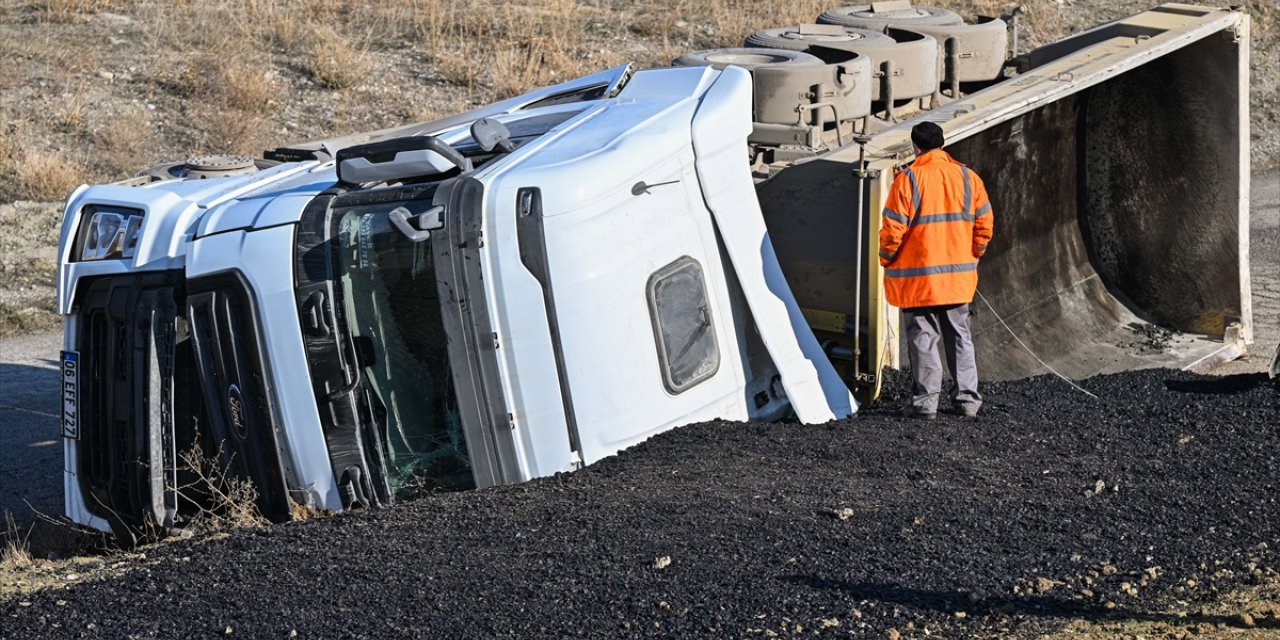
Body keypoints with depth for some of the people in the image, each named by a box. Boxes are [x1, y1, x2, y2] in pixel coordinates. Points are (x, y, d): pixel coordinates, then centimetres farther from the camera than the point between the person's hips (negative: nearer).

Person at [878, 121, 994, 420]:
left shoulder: (908, 179, -11)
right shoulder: (968, 177, 3)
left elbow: (893, 228, -12)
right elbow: (984, 224, 5)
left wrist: (887, 260, 5)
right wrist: (972, 256, 18)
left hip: (917, 276, -4)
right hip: (959, 277, 4)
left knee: (923, 339, 2)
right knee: (960, 337, 13)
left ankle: (925, 402, 2)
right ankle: (968, 399, 14)